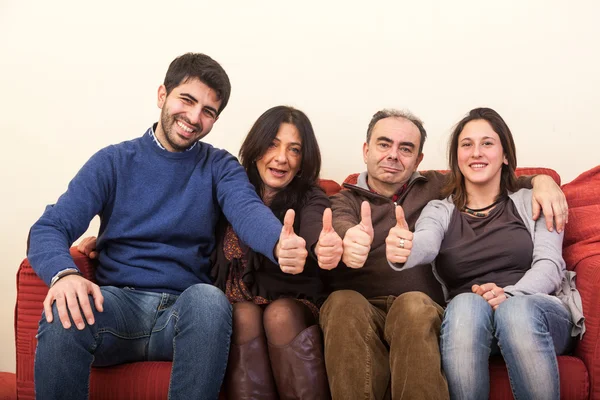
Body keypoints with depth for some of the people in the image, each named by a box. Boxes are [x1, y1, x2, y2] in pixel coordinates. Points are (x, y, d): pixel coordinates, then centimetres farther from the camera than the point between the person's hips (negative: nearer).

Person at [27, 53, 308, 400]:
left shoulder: (220, 167, 8)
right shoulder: (113, 162, 7)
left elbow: (248, 210, -14)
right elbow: (48, 229, -3)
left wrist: (280, 243, -40)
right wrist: (64, 274, -29)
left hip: (186, 309, 0)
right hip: (119, 302, 0)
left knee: (210, 299, -34)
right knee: (64, 311, -32)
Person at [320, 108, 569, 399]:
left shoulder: (436, 187, 24)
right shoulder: (344, 201, 18)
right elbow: (340, 227, -7)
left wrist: (541, 180, 9)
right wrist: (350, 240, -33)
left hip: (420, 310, 1)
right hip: (361, 308, 0)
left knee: (412, 305, -36)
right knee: (344, 303, -36)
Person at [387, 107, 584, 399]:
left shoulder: (531, 202, 15)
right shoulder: (440, 211, 13)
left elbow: (549, 266, 1)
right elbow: (426, 243, -11)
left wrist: (509, 295, -22)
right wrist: (403, 250, -38)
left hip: (538, 311, 0)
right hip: (467, 319, 0)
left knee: (517, 309, -35)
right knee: (467, 304, -35)